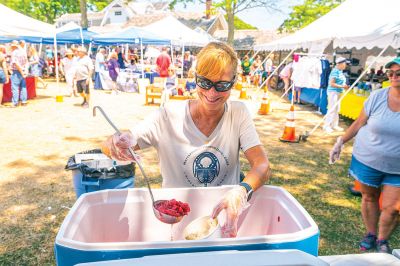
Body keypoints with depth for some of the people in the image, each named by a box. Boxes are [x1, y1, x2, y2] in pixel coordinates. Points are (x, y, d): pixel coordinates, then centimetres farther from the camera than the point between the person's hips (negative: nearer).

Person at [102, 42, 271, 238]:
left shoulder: (238, 113, -4)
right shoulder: (168, 117, -10)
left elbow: (262, 166, -12)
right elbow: (107, 147, -8)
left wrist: (241, 191, -33)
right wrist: (118, 144, -32)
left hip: (225, 219, 1)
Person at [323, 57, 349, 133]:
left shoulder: (340, 71, 10)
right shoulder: (335, 71, -17)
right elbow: (331, 83, -21)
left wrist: (345, 86, 5)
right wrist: (342, 86, -20)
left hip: (338, 92, 10)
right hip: (333, 92, -10)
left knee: (337, 109, 15)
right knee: (332, 109, -7)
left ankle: (334, 125, 25)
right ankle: (327, 126, 1)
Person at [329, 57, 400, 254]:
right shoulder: (378, 96, -8)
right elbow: (359, 123, 3)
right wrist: (340, 142, 5)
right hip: (367, 160, 1)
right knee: (369, 197, 15)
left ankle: (382, 240, 30)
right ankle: (370, 234, 39)